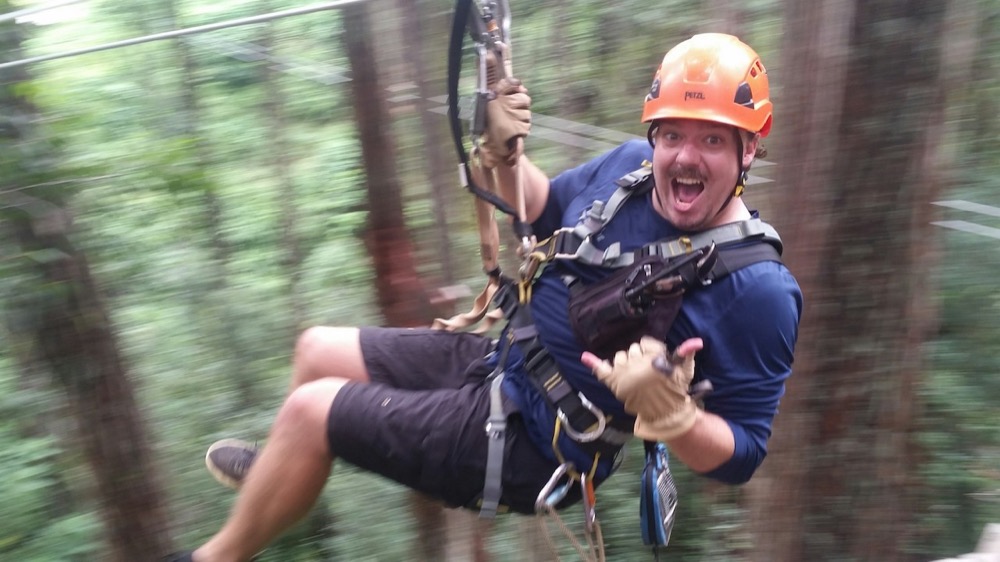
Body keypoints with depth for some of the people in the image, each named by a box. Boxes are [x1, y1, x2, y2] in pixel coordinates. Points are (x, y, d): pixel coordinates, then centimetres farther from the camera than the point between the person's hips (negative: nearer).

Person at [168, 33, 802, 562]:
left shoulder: (758, 289, -23)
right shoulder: (631, 164, -4)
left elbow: (742, 455, -18)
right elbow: (541, 213, 13)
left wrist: (667, 411, -38)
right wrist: (504, 152, -6)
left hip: (533, 443, -7)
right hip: (501, 357, 8)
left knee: (311, 410, -10)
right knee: (318, 350, 16)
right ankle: (284, 468, 48)